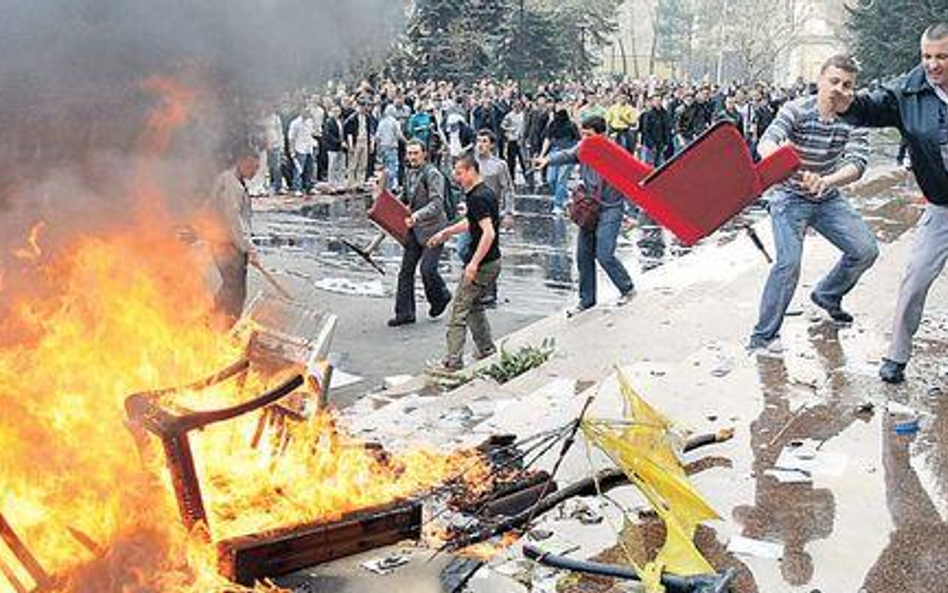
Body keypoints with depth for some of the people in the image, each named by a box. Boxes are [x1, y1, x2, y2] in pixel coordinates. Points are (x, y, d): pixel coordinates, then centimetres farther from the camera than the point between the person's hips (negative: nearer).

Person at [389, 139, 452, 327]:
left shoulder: (433, 174, -14)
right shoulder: (409, 173, 11)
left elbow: (437, 204, -24)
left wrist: (417, 215, -37)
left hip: (432, 229, -7)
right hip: (414, 229, 7)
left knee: (427, 268, -13)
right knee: (406, 269, 4)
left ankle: (440, 297, 18)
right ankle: (405, 312, 12)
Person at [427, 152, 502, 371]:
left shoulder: (478, 197, -20)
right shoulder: (484, 193, 12)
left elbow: (488, 233, -29)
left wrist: (474, 263, -30)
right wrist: (446, 232, 26)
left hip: (482, 263, -10)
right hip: (492, 261, 10)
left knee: (459, 310, -5)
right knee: (474, 305, 23)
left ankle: (453, 362, -4)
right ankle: (487, 351, 31)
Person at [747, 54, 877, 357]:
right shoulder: (796, 110, -19)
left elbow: (857, 163, -25)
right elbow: (766, 143, -36)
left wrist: (826, 181, -46)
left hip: (828, 198, 5)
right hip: (790, 198, -5)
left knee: (866, 250, 2)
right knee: (789, 262, -19)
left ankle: (827, 296, 31)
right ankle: (762, 337, -8)